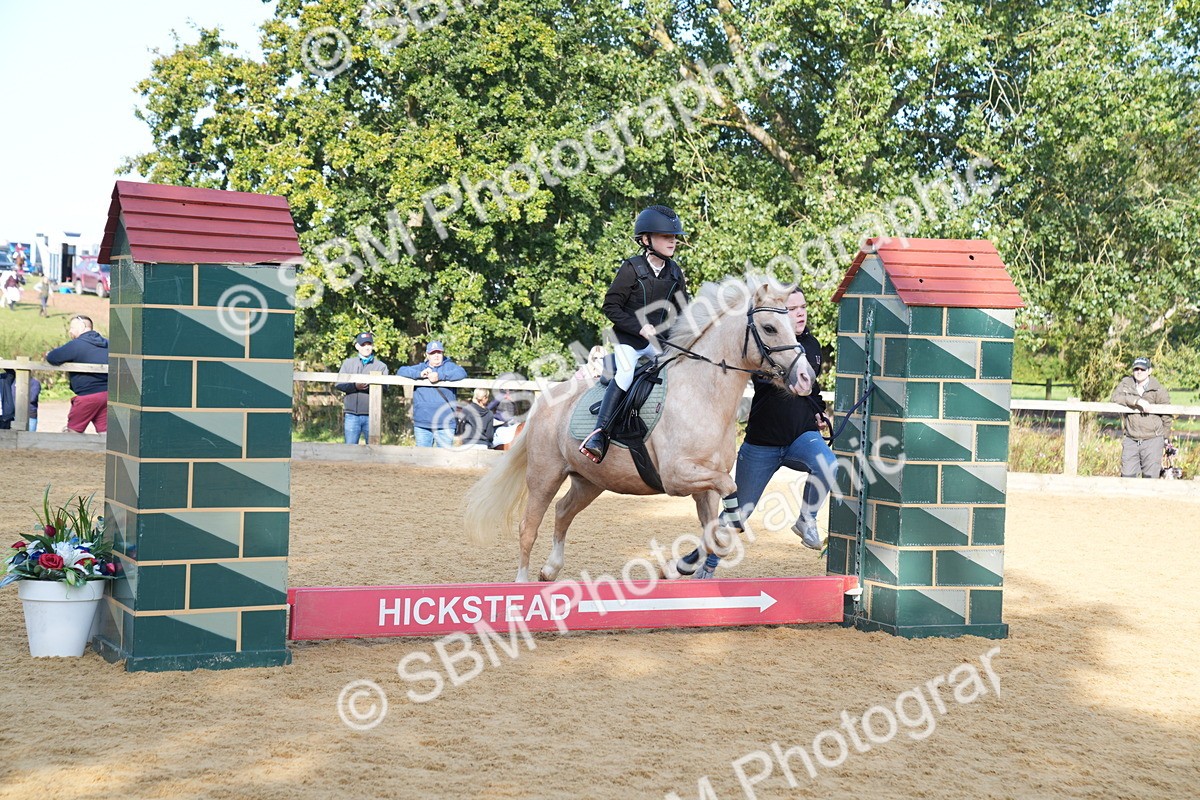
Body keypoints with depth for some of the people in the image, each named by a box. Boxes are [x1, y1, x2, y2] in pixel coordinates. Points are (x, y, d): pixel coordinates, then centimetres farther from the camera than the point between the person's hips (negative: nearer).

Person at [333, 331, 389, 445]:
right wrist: (355, 386, -14)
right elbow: (338, 384, 3)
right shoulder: (348, 363, 14)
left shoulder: (381, 366, 10)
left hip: (371, 415, 0)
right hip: (352, 415, 0)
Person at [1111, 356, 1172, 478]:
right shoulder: (1126, 383, 5)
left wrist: (1165, 437, 9)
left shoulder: (1158, 390, -4)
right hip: (1131, 440, 3)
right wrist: (1137, 401, -25)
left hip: (1152, 441, -2)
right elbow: (1116, 396, -14)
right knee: (1127, 476, 2)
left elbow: (1166, 415, 5)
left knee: (1150, 477, -2)